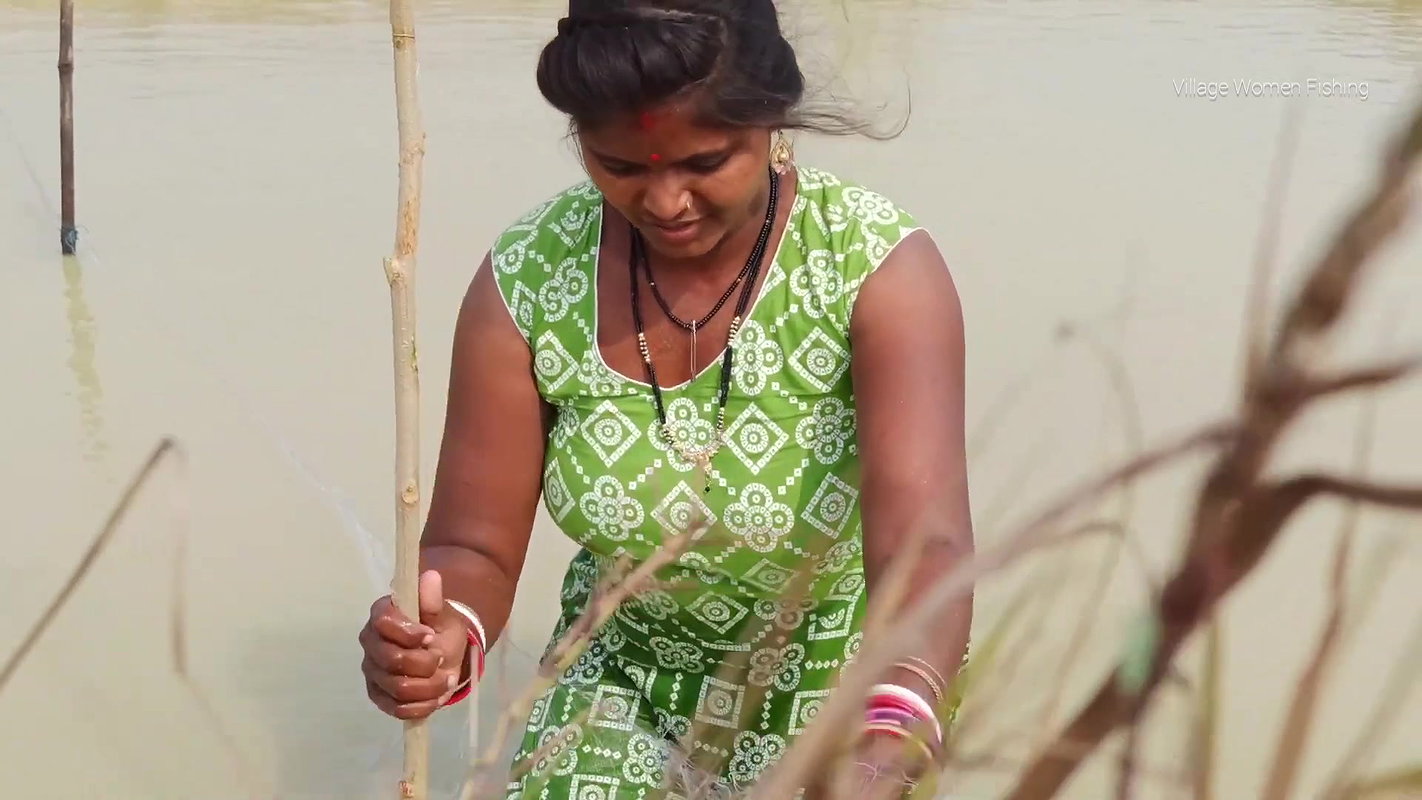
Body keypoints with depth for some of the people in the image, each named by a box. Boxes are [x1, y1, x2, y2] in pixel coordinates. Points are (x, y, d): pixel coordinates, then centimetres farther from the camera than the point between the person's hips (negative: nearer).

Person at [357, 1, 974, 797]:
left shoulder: (880, 266, -25)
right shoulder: (528, 277, -17)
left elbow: (924, 541, -36)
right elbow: (476, 548, -13)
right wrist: (445, 637, -36)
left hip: (853, 702, -2)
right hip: (625, 694, 2)